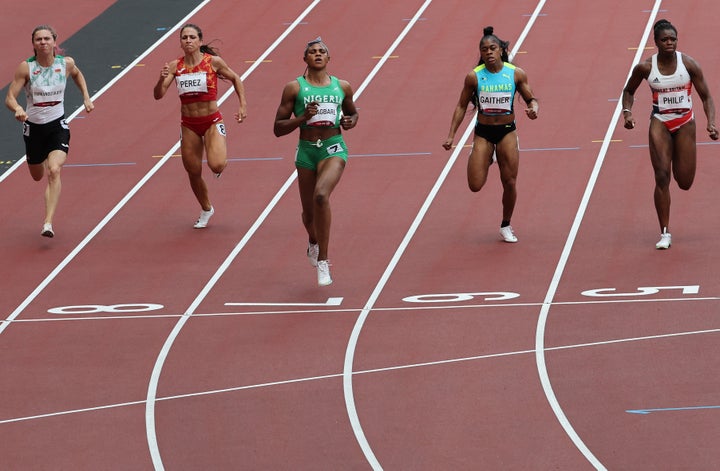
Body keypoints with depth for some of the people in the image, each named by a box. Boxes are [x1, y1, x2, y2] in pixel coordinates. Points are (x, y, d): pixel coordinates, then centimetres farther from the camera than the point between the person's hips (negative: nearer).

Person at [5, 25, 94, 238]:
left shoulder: (66, 63, -7)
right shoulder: (26, 67, -14)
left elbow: (77, 75, 18)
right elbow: (9, 98, -17)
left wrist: (86, 97, 10)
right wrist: (18, 109, -38)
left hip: (58, 126, -1)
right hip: (33, 127, 1)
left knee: (53, 171, -22)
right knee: (37, 176, 19)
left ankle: (48, 223, -26)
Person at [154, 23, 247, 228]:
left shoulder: (214, 62, -9)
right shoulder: (175, 66, -3)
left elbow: (235, 79, 7)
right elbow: (158, 95, -8)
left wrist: (243, 106, 0)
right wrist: (162, 79, -28)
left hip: (212, 121, -3)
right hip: (188, 124, 3)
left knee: (217, 165, -24)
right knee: (193, 173, 10)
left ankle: (222, 151, 15)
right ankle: (206, 210, 36)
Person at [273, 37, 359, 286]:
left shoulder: (342, 87, 5)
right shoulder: (294, 88, -1)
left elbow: (352, 112, 25)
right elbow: (278, 128, -1)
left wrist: (350, 121, 1)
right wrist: (302, 117, -17)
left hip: (334, 149, -1)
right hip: (306, 151, 1)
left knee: (321, 195, -28)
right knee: (309, 211, 11)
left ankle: (322, 260, -22)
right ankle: (313, 241, 50)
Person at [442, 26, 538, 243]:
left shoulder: (516, 74, -7)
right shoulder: (474, 77, -8)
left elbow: (531, 98, 4)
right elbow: (461, 106, 1)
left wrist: (533, 108, -20)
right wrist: (451, 135, -2)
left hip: (507, 131, 0)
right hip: (483, 133, 0)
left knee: (509, 184, 0)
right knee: (475, 186, -6)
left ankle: (506, 226, 23)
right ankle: (488, 160, 30)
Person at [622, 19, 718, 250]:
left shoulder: (689, 64, -9)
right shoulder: (645, 67, -8)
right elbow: (628, 91, 9)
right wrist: (627, 112, -9)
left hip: (684, 122, 1)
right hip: (660, 122, -1)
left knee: (685, 183, 3)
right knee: (662, 177, -12)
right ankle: (665, 233, -5)